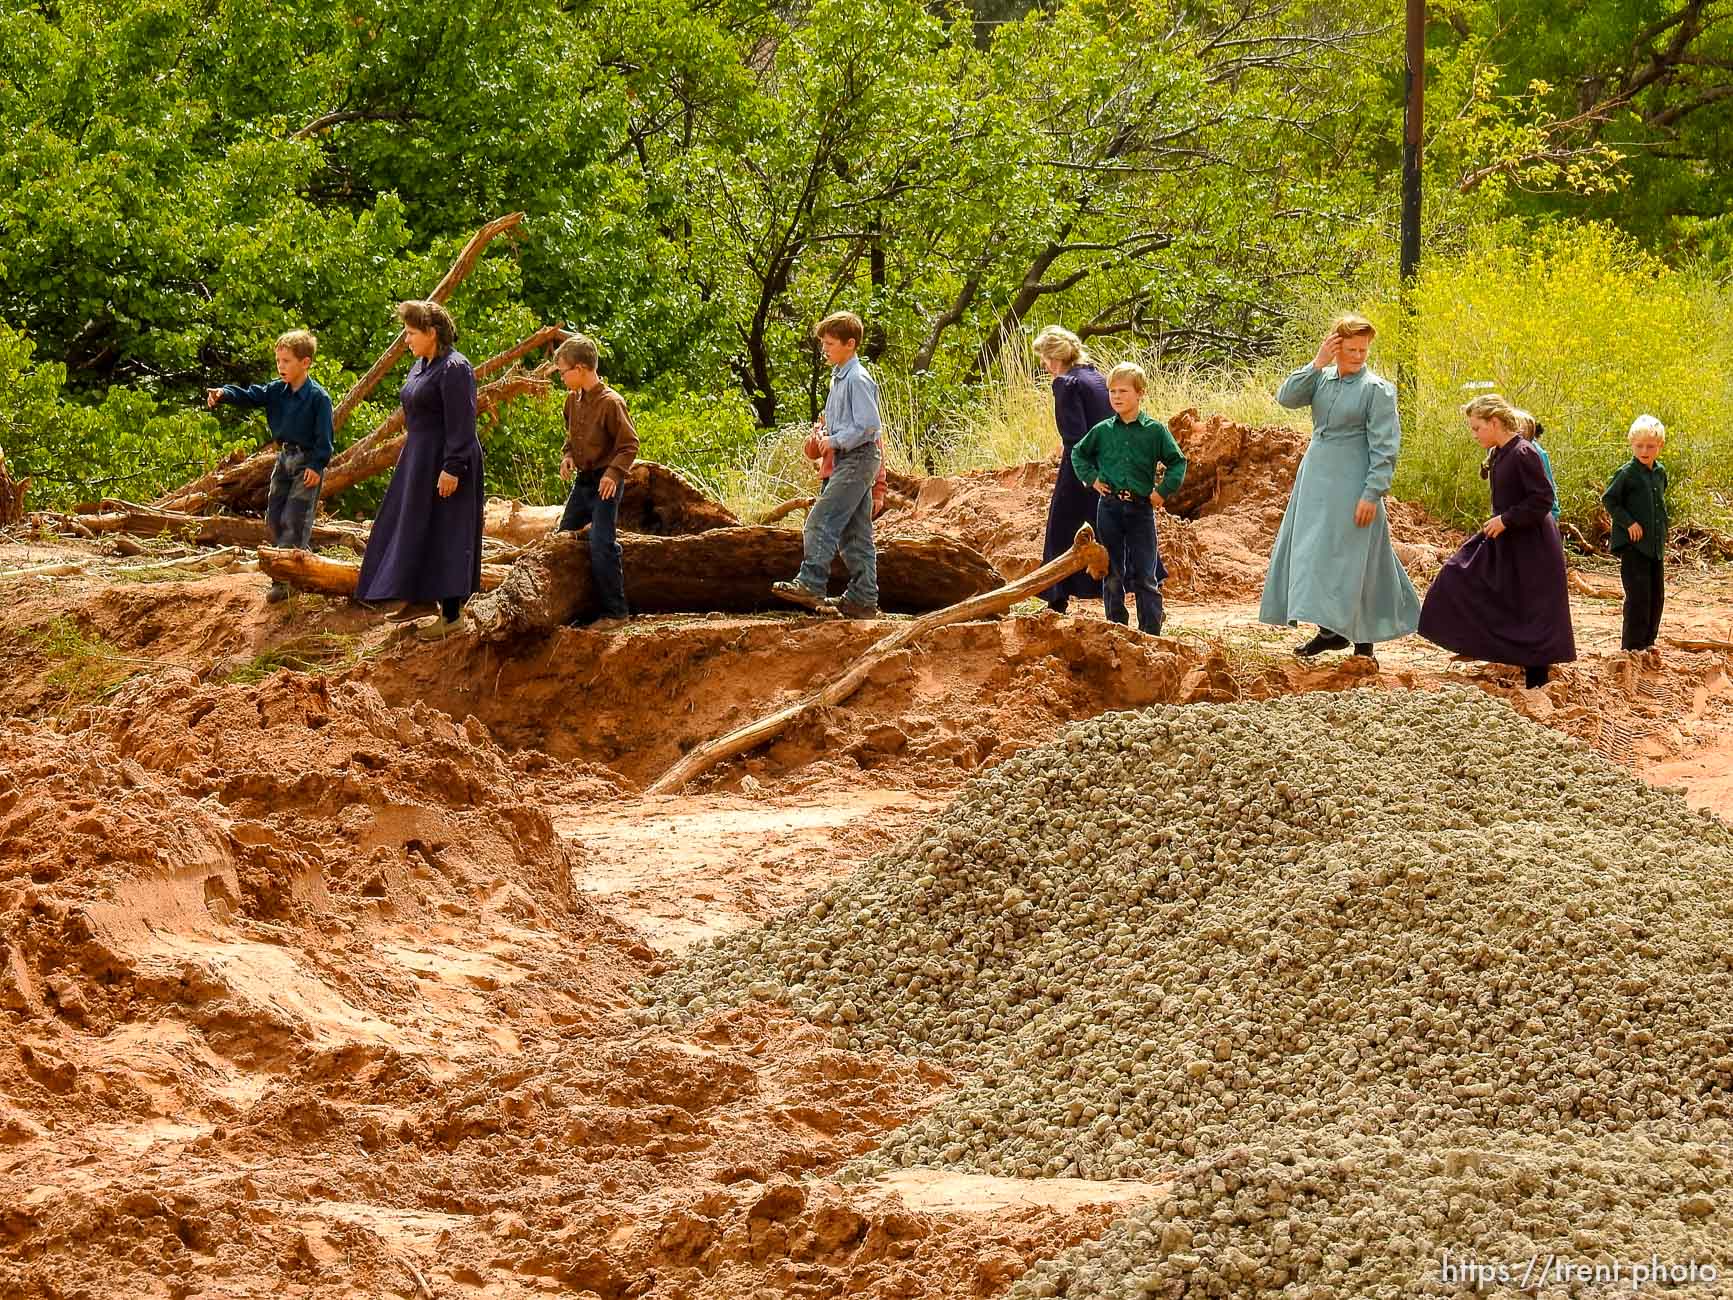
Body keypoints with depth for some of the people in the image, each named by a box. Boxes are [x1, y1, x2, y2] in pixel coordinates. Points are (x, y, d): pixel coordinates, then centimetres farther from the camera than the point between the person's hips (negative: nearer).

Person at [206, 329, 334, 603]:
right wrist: (224, 394, -22)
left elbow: (324, 436, -14)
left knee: (294, 519, -11)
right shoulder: (276, 390, 5)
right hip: (284, 458, 8)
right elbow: (250, 395, -4)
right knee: (274, 518, 8)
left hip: (307, 463, -8)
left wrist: (317, 465, -18)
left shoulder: (318, 397, -14)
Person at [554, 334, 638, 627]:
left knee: (601, 545, -13)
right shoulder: (573, 399, 6)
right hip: (582, 479, 9)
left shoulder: (611, 402, -18)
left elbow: (629, 444, -14)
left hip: (605, 483, -9)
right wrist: (568, 456, 2)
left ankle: (614, 611, -6)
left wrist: (614, 472, -25)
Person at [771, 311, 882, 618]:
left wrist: (835, 441, -15)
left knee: (821, 521, -14)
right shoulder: (839, 378, 16)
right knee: (855, 533, 9)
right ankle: (862, 599, 11)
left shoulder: (857, 380, -14)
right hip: (849, 461, 10)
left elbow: (868, 426, -20)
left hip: (858, 459, -10)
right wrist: (822, 428, 10)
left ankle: (810, 584, -16)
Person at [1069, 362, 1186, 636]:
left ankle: (1151, 633, 3)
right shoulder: (1103, 431, 5)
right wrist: (1091, 478, 8)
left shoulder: (1154, 431, -2)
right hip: (1109, 507, 2)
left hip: (1141, 509, -2)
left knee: (1145, 577, 0)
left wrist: (1163, 491, -4)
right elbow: (1078, 453, 21)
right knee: (1112, 575, 6)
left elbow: (1177, 462, 4)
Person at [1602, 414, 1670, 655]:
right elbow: (1608, 499, -9)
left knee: (1656, 595, 11)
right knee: (1638, 595, -8)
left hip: (1655, 545, 7)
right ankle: (1632, 645, -1)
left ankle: (1648, 642, 22)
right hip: (1633, 545, -7)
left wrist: (1662, 534, 16)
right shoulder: (1627, 473, -12)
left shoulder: (1660, 472, 8)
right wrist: (1628, 522, -15)